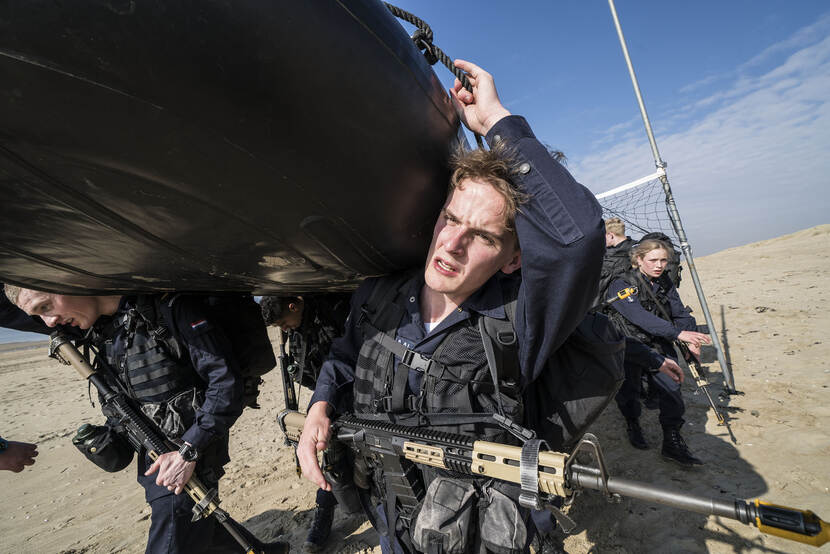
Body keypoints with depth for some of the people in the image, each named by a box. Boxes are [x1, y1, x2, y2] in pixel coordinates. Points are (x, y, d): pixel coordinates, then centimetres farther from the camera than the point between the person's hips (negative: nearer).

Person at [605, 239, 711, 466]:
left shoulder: (665, 284, 5)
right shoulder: (621, 285, -16)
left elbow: (680, 313, 5)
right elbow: (639, 316, -28)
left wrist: (691, 339, -14)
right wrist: (678, 333, -34)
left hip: (658, 346, 4)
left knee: (671, 386, -11)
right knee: (628, 394, 4)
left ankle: (673, 443, 4)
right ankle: (632, 425, 35)